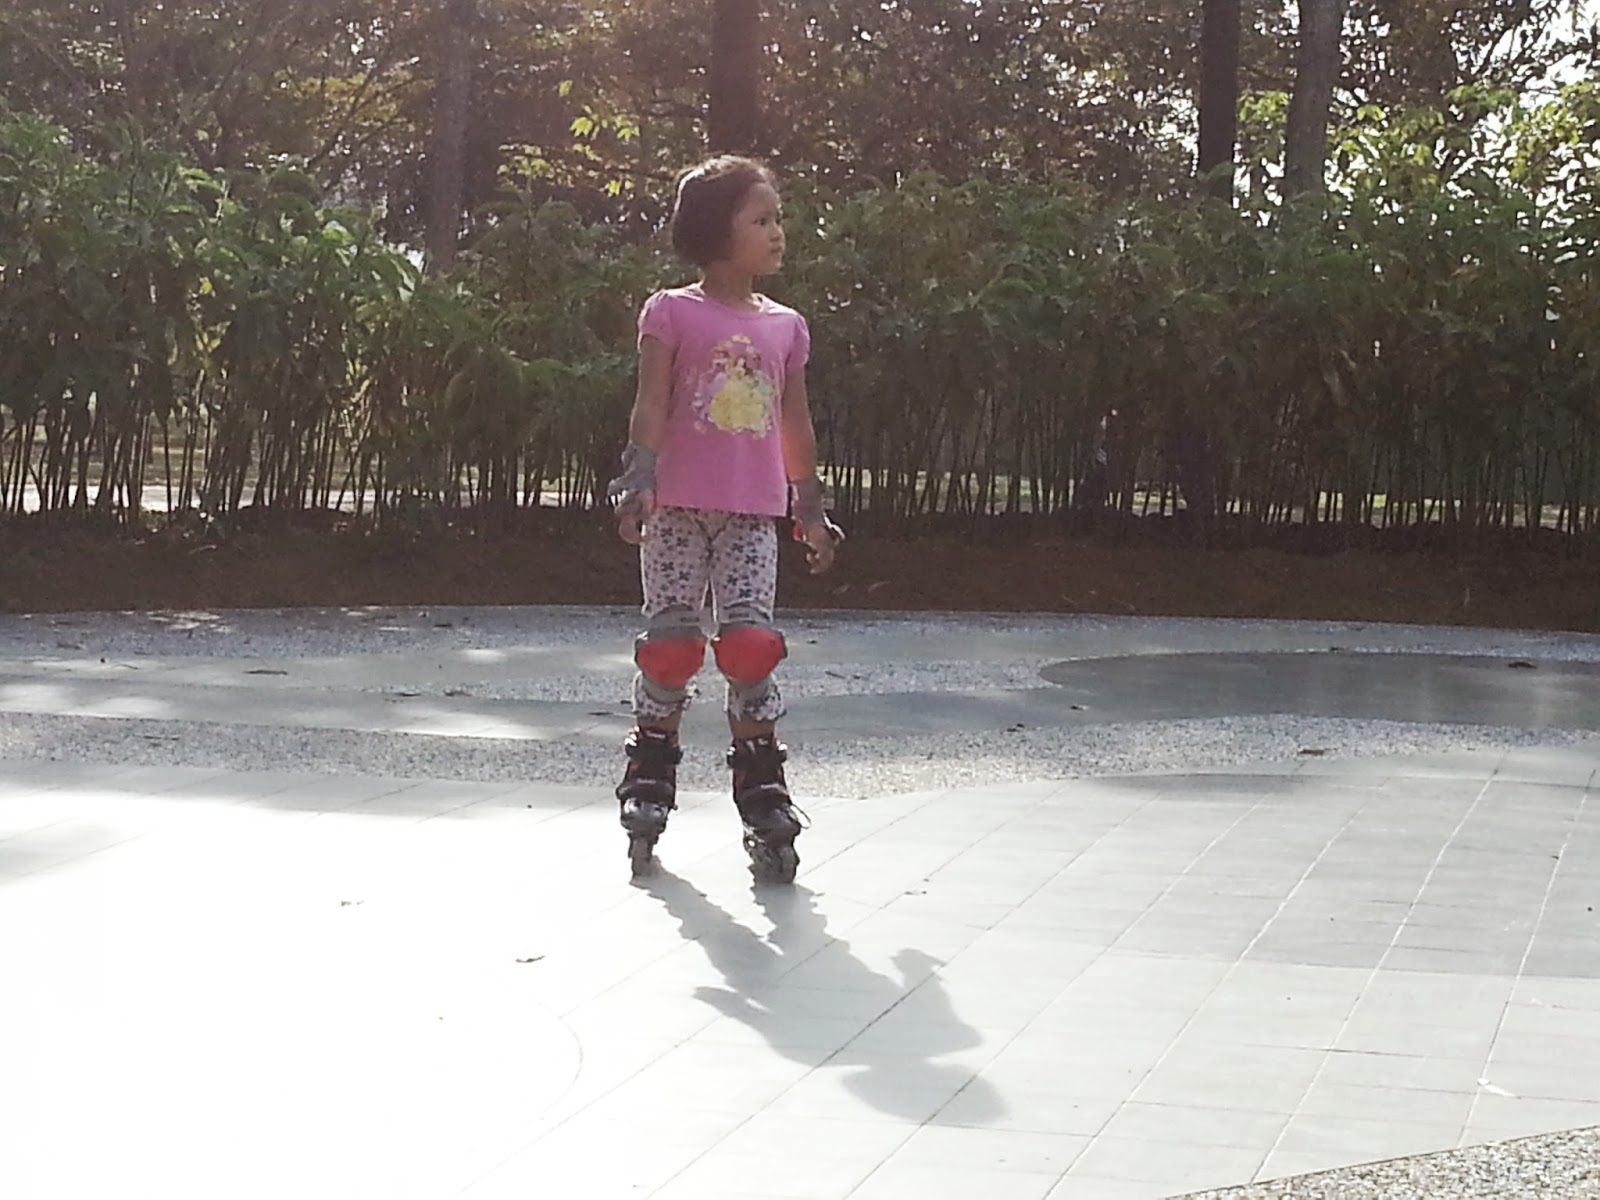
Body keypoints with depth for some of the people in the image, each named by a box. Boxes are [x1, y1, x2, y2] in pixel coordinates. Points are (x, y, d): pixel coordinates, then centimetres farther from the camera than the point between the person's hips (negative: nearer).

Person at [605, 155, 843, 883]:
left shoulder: (785, 327, 11)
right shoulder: (672, 313, -1)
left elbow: (795, 426, 17)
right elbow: (651, 405, -8)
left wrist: (811, 510, 18)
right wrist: (639, 476, -21)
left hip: (753, 516, 3)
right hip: (679, 510, -2)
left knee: (752, 647, -5)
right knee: (669, 646, 2)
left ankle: (763, 801, 1)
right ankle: (648, 790, 15)